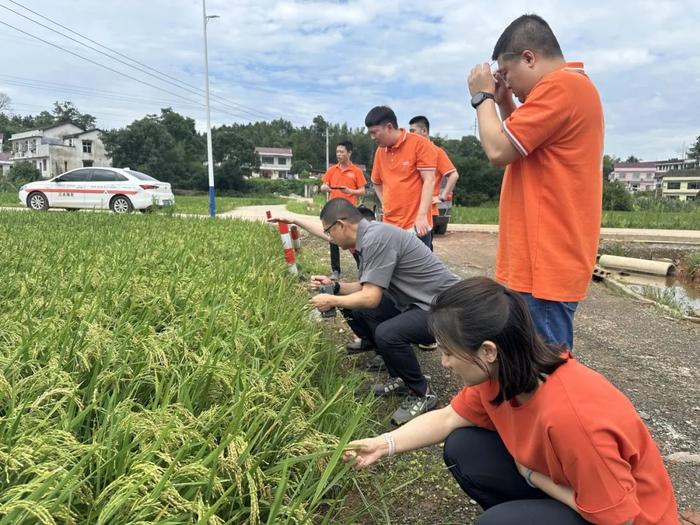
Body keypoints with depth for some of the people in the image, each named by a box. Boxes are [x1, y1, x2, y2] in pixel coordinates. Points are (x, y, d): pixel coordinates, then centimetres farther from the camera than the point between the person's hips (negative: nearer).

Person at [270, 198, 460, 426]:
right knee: (354, 310, 7)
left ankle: (422, 394, -3)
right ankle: (400, 378, 17)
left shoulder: (377, 238, -24)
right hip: (417, 302, 10)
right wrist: (334, 287, 4)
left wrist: (332, 301, -11)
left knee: (387, 333, -32)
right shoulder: (368, 236, 6)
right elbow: (368, 288, 15)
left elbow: (371, 298, -25)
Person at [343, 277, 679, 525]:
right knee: (461, 448, -7)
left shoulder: (569, 414, -39)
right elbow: (447, 418, -1)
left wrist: (532, 476, -17)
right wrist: (385, 444, -8)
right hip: (565, 484, 7)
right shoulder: (497, 374, -14)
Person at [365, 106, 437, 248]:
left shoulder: (419, 144, -7)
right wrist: (385, 203, 11)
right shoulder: (379, 151, 10)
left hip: (416, 225, -5)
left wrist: (422, 215, -19)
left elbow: (429, 181, -12)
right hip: (390, 226, 6)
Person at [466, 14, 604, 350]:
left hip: (545, 265, -11)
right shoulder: (569, 86, 20)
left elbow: (499, 150, -17)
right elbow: (519, 146, 25)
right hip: (545, 260, 11)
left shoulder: (560, 86, -14)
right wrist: (504, 104, 14)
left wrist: (483, 97, -2)